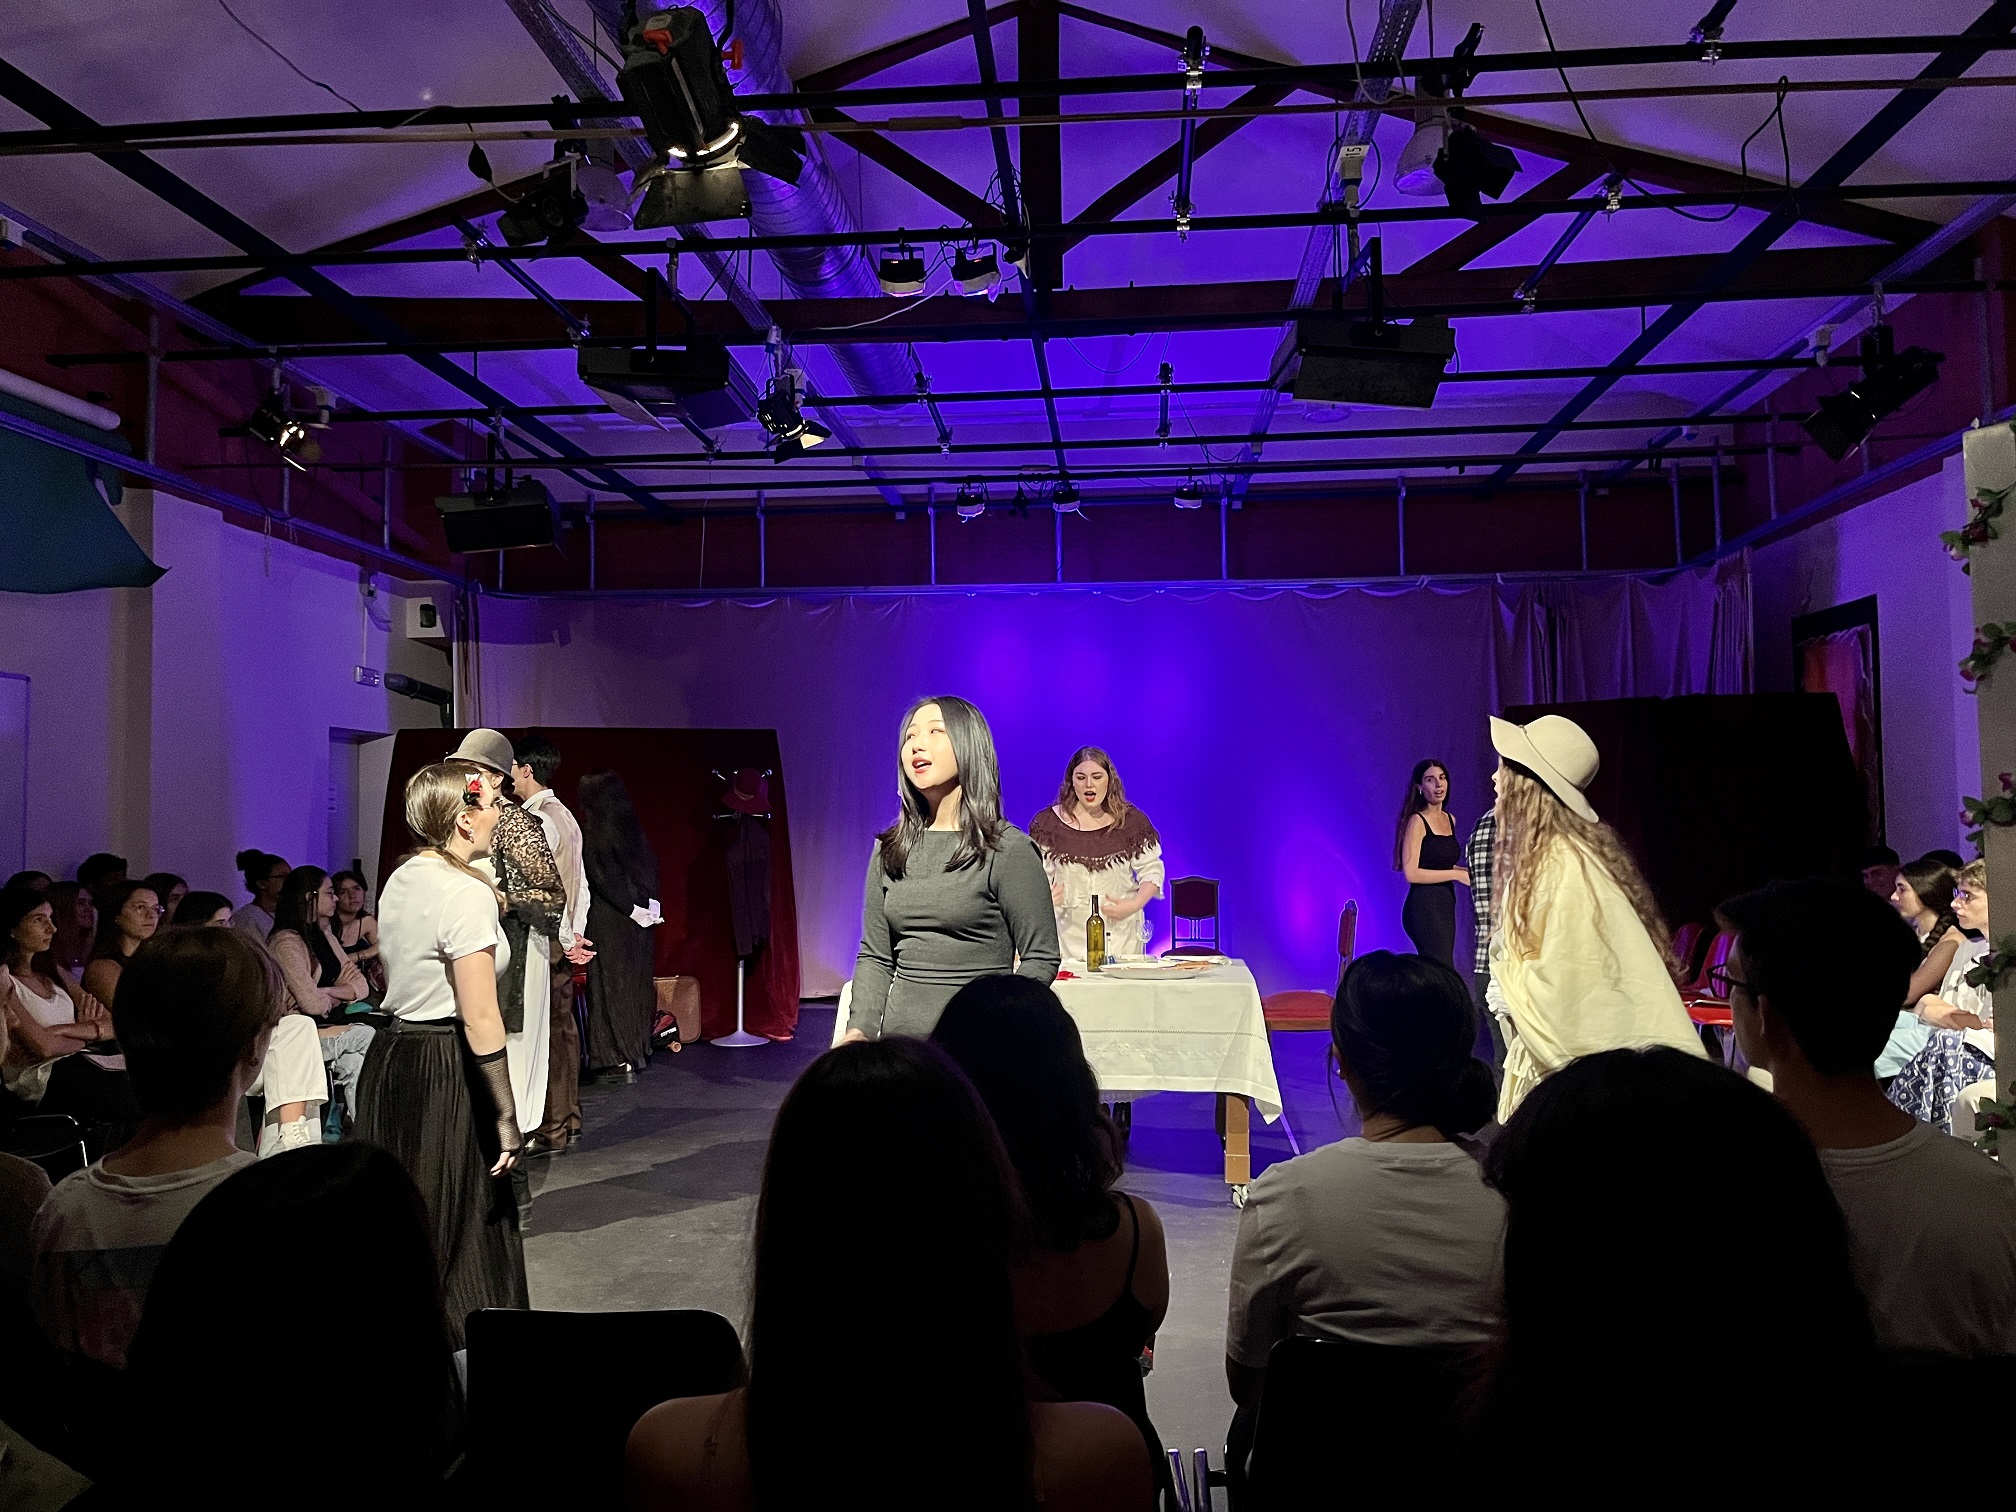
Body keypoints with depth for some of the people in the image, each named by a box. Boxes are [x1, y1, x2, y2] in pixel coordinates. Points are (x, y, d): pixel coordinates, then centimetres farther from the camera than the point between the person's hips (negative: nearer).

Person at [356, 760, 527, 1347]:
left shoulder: (398, 881, 9)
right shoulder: (467, 893, -18)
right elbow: (480, 1021, -20)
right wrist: (506, 1116, -16)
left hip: (390, 1059, 9)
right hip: (444, 1072, -9)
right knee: (460, 1236, 2)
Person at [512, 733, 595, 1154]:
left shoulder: (537, 821, -16)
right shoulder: (564, 816, 14)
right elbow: (580, 884, 16)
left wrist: (567, 940, -12)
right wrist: (577, 934, 15)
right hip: (565, 943, 10)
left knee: (545, 1032, -5)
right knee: (563, 1029, 14)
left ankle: (550, 1130, 1)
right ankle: (568, 1120, 22)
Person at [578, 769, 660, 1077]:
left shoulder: (592, 834, -13)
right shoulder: (635, 832, 7)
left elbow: (600, 879, -17)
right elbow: (652, 869, 6)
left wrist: (631, 909, -12)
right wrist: (649, 903, 0)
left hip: (607, 922, -6)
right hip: (638, 924, 6)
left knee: (610, 985, 0)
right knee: (635, 983, 13)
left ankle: (617, 1060, 2)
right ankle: (637, 1051, 20)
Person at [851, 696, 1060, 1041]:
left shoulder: (1009, 849, -8)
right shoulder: (889, 851, 8)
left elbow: (1041, 959, -8)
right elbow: (875, 956, 9)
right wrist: (859, 1031, -5)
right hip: (898, 1036, 4)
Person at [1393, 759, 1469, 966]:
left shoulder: (1450, 819, 14)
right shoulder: (1417, 821, -9)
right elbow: (1411, 873, -16)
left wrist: (1469, 871, 8)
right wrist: (1456, 874, -13)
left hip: (1445, 906, 8)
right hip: (1424, 908, -8)